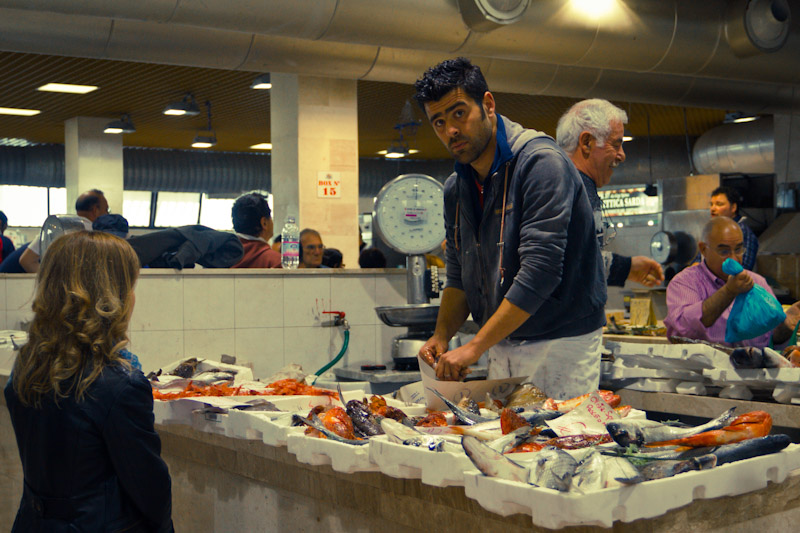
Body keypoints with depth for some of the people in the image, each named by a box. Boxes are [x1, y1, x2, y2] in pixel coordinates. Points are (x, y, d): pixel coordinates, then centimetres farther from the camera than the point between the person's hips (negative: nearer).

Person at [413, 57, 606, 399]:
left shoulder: (540, 162, -16)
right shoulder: (455, 189, 9)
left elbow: (540, 272, -23)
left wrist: (474, 348, -23)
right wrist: (441, 336, -3)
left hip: (560, 342, -6)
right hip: (501, 346, 7)